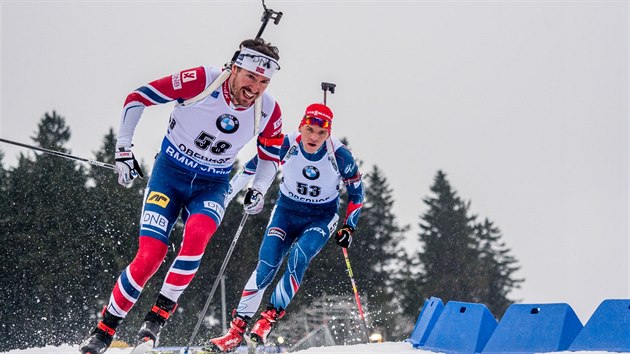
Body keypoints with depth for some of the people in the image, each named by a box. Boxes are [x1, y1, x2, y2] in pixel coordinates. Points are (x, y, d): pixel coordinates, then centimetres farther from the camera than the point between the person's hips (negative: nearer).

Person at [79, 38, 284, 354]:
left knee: (197, 234, -31)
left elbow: (271, 156, 11)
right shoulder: (203, 80, -21)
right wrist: (123, 149, -16)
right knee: (150, 256, -16)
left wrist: (258, 190, -4)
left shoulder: (268, 112, -10)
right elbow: (138, 97, -12)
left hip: (212, 185, 2)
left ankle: (157, 317, -16)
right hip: (170, 172, -2)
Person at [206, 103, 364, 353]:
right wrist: (223, 197, 2)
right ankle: (237, 328, -13)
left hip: (322, 217, -1)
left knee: (298, 257, -28)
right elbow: (251, 167, -1)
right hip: (287, 210, 1)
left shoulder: (339, 155, -19)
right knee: (267, 265, -16)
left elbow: (356, 191, -1)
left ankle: (268, 319, -22)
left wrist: (349, 227, -6)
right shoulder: (285, 145, -18)